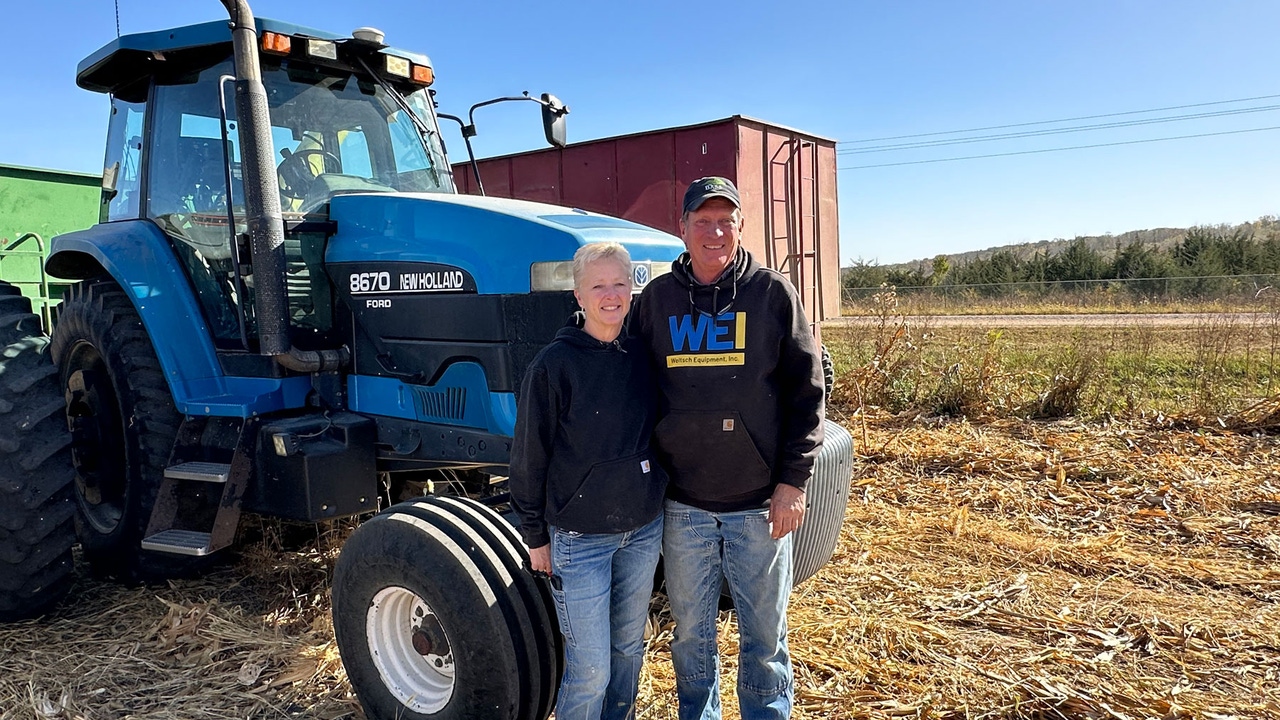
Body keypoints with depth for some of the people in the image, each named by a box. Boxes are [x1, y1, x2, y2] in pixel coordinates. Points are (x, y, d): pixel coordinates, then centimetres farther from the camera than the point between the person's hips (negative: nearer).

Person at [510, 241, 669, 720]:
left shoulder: (642, 358, 3)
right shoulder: (554, 364, -12)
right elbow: (528, 457, -7)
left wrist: (657, 501, 12)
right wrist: (535, 535, -4)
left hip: (644, 531, 5)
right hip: (579, 536, -5)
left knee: (628, 650, 19)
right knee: (589, 671, 2)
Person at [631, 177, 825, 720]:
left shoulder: (773, 293, -2)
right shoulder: (656, 299, 3)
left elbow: (806, 389, -2)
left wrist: (794, 480, -7)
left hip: (761, 504, -1)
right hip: (683, 506, 2)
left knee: (764, 634, 14)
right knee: (691, 634, 17)